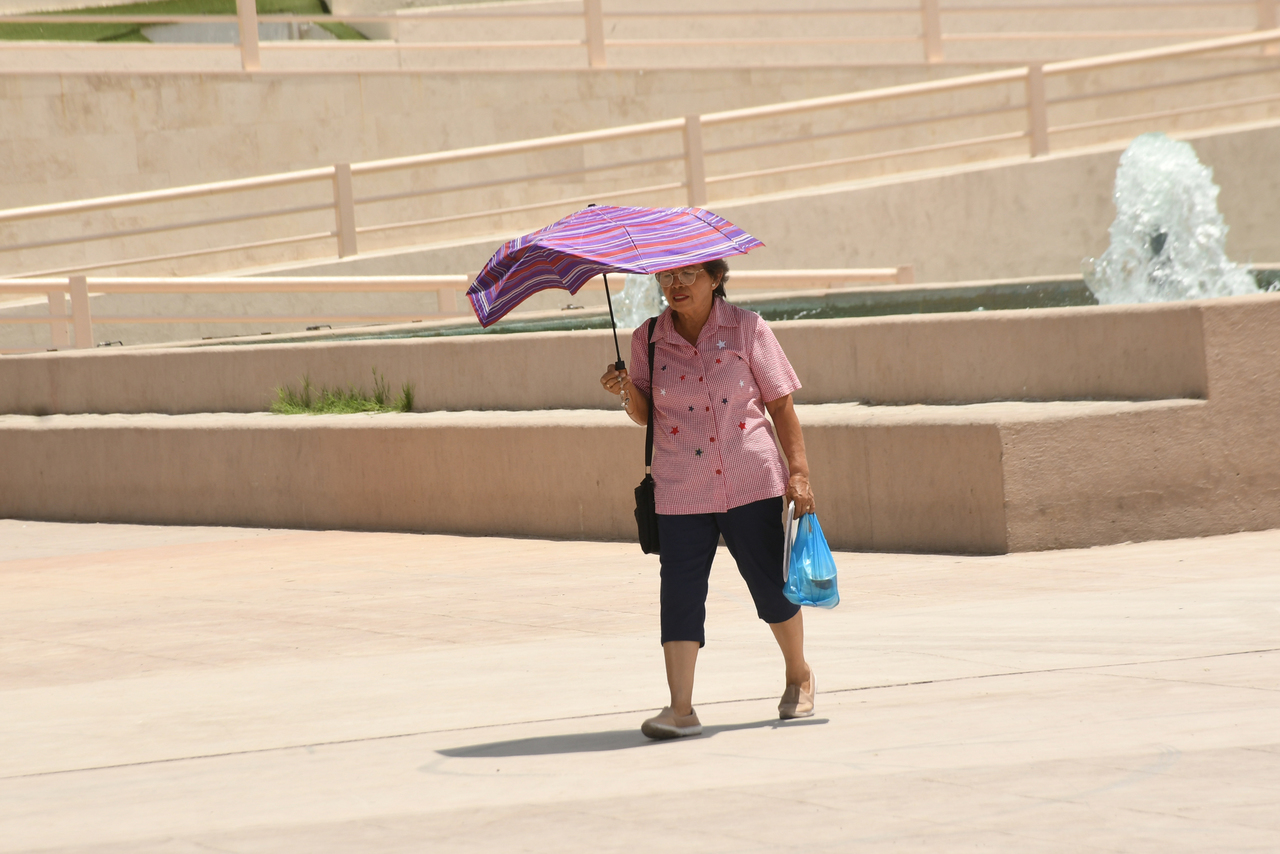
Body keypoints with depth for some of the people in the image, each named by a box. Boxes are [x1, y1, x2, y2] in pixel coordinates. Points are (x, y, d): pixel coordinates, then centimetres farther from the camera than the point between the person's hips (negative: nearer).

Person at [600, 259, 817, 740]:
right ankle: (681, 708, -11)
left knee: (771, 587, 5)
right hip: (681, 492, 1)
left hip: (751, 483, -1)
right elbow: (645, 415, 11)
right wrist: (627, 391, -11)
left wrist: (799, 471, -2)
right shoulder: (649, 339, 5)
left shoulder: (746, 329, 0)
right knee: (680, 591, -8)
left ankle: (799, 678, 29)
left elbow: (780, 404, 2)